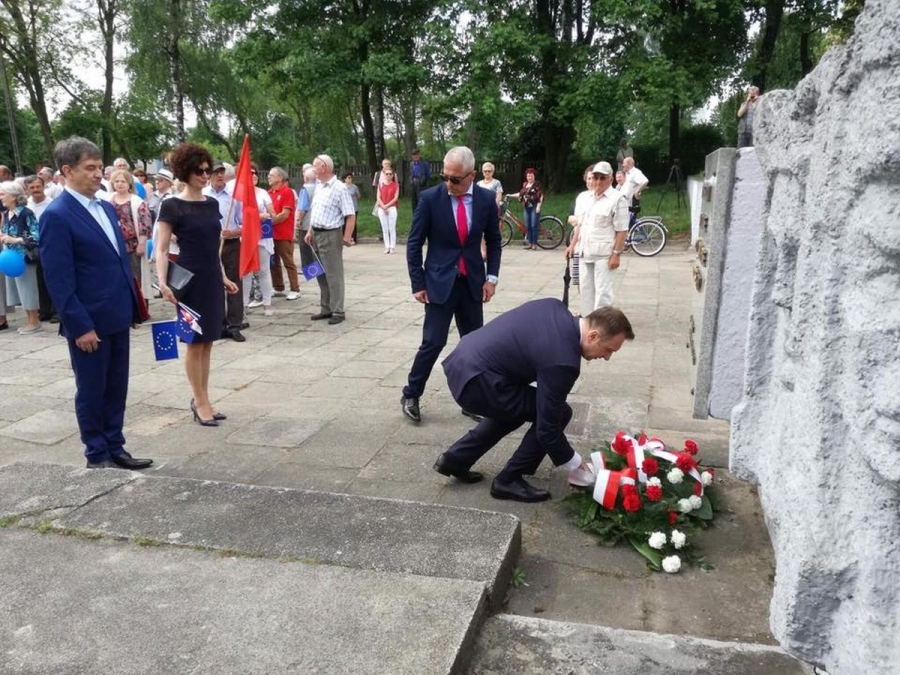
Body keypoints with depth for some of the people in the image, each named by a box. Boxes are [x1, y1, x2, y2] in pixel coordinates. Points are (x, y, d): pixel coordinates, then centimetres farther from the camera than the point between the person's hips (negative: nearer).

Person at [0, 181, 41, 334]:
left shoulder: (26, 213, -14)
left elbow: (37, 235, -19)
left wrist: (15, 240, -23)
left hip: (24, 257, -8)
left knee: (28, 289, 0)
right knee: (20, 289, 11)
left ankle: (35, 322, 10)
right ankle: (30, 320, 20)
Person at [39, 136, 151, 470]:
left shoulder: (106, 208, 11)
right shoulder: (56, 216, -13)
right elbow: (58, 280, -16)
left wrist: (133, 306, 13)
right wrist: (80, 326, -18)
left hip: (117, 317, 7)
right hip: (89, 322, -7)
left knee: (116, 389, 14)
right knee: (91, 392, 7)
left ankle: (115, 448, 27)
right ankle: (97, 456, 20)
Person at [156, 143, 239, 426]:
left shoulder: (212, 203, 10)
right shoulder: (172, 206, -9)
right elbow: (161, 249, -10)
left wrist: (224, 277, 19)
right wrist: (163, 282, -22)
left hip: (212, 279, 6)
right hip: (190, 279, -6)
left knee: (207, 342, 10)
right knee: (195, 342, 1)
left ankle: (202, 400, 20)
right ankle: (200, 402, 12)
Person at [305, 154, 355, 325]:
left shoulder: (339, 188, -14)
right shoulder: (318, 186, 12)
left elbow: (350, 215, -17)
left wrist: (347, 237, -23)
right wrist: (310, 232, 16)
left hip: (330, 235, -8)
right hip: (316, 235, 8)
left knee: (333, 274, -3)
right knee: (321, 274, 13)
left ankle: (338, 311, 4)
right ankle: (326, 308, 23)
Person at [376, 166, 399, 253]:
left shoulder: (395, 185, 4)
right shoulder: (381, 185, 10)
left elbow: (396, 198, -3)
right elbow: (378, 198, 4)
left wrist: (387, 205, -10)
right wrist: (383, 207, -9)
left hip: (392, 208, -2)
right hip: (382, 209, 2)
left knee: (392, 228, -4)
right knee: (384, 229, 3)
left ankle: (392, 247, -1)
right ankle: (387, 247, 7)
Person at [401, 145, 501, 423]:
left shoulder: (486, 199, -2)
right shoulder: (430, 198, -9)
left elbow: (494, 241, 10)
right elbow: (414, 243, -3)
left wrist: (491, 277, 1)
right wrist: (417, 283, -6)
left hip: (473, 282, 3)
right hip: (439, 281, -3)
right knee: (433, 342, -5)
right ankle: (410, 395, 13)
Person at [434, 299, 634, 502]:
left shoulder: (554, 306, 4)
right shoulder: (562, 361, -19)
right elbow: (547, 427, -12)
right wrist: (576, 466, 2)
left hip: (463, 360, 9)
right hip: (474, 380, -9)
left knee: (512, 407, 30)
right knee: (558, 413, -1)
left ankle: (455, 459, 28)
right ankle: (509, 480, 10)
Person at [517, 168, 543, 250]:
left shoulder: (537, 184, -5)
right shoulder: (525, 184, 13)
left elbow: (541, 196, -10)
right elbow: (521, 194, 22)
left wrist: (538, 206, -17)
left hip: (534, 207, -6)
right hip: (527, 207, 6)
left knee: (534, 226, -7)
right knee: (528, 226, 7)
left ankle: (534, 244, -3)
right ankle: (530, 243, 13)